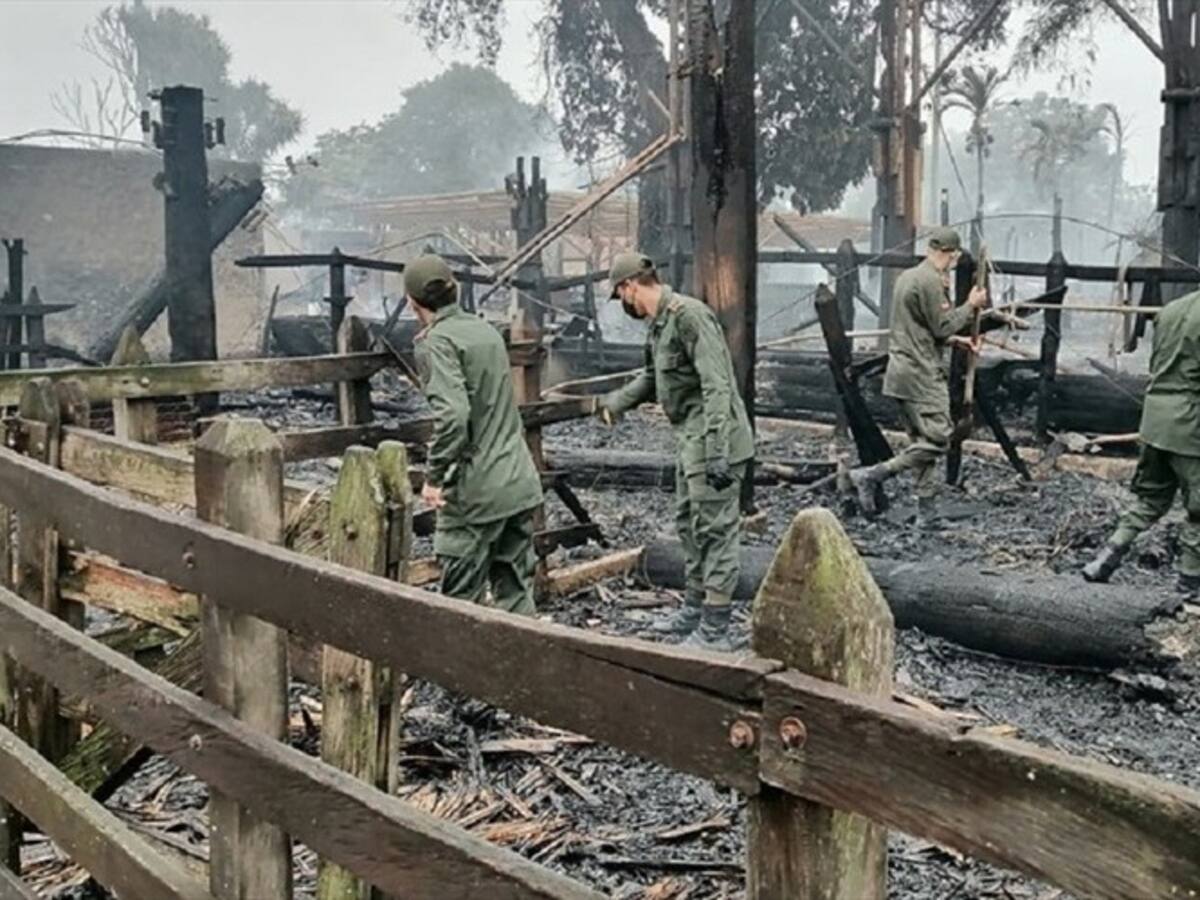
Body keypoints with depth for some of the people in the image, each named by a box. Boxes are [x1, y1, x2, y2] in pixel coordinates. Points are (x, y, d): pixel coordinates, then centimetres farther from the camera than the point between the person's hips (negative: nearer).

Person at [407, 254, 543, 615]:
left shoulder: (437, 342, -11)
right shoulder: (487, 331, 13)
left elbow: (452, 414, -24)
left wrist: (434, 476, -16)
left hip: (476, 492, -7)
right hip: (522, 483, 7)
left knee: (460, 601, 3)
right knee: (516, 593, 13)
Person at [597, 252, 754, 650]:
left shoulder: (689, 315, -19)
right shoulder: (658, 325, 13)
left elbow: (716, 386, -26)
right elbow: (652, 378, 32)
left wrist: (717, 451, -30)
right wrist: (616, 401, 30)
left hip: (714, 443, -10)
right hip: (690, 443, 10)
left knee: (715, 530, -4)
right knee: (689, 524, 19)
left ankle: (715, 631, 4)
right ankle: (694, 610, 33)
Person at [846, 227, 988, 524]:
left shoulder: (907, 276, 16)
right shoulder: (931, 282, -14)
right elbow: (942, 326, -13)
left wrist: (957, 340, 23)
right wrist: (971, 305, 0)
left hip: (902, 371, 10)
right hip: (922, 374, -10)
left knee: (922, 440, 12)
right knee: (937, 440, -8)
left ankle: (927, 510, 15)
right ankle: (871, 476, -11)